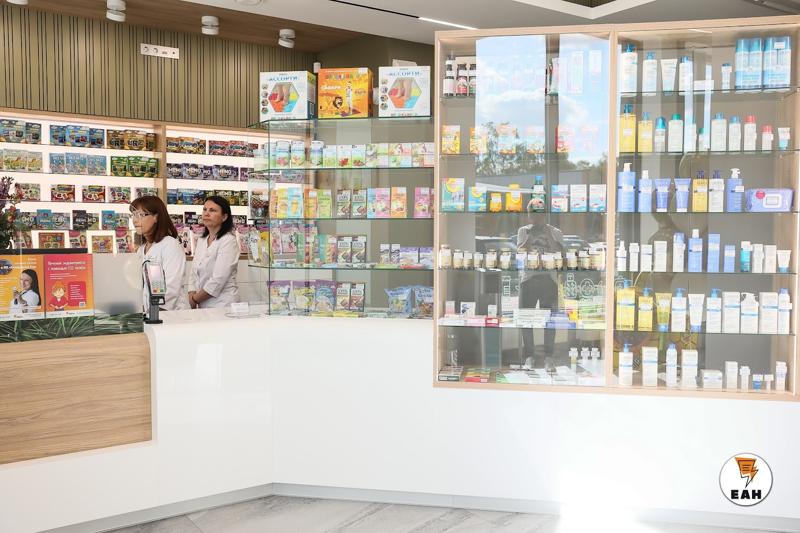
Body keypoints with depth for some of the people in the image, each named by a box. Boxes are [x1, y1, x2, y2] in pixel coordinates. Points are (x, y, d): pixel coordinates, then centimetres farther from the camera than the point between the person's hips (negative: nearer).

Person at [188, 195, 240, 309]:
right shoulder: (201, 241, 13)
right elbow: (194, 275, 13)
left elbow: (218, 280, -14)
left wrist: (194, 300, -5)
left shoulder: (228, 241, -9)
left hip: (222, 305, -6)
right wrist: (191, 298, -2)